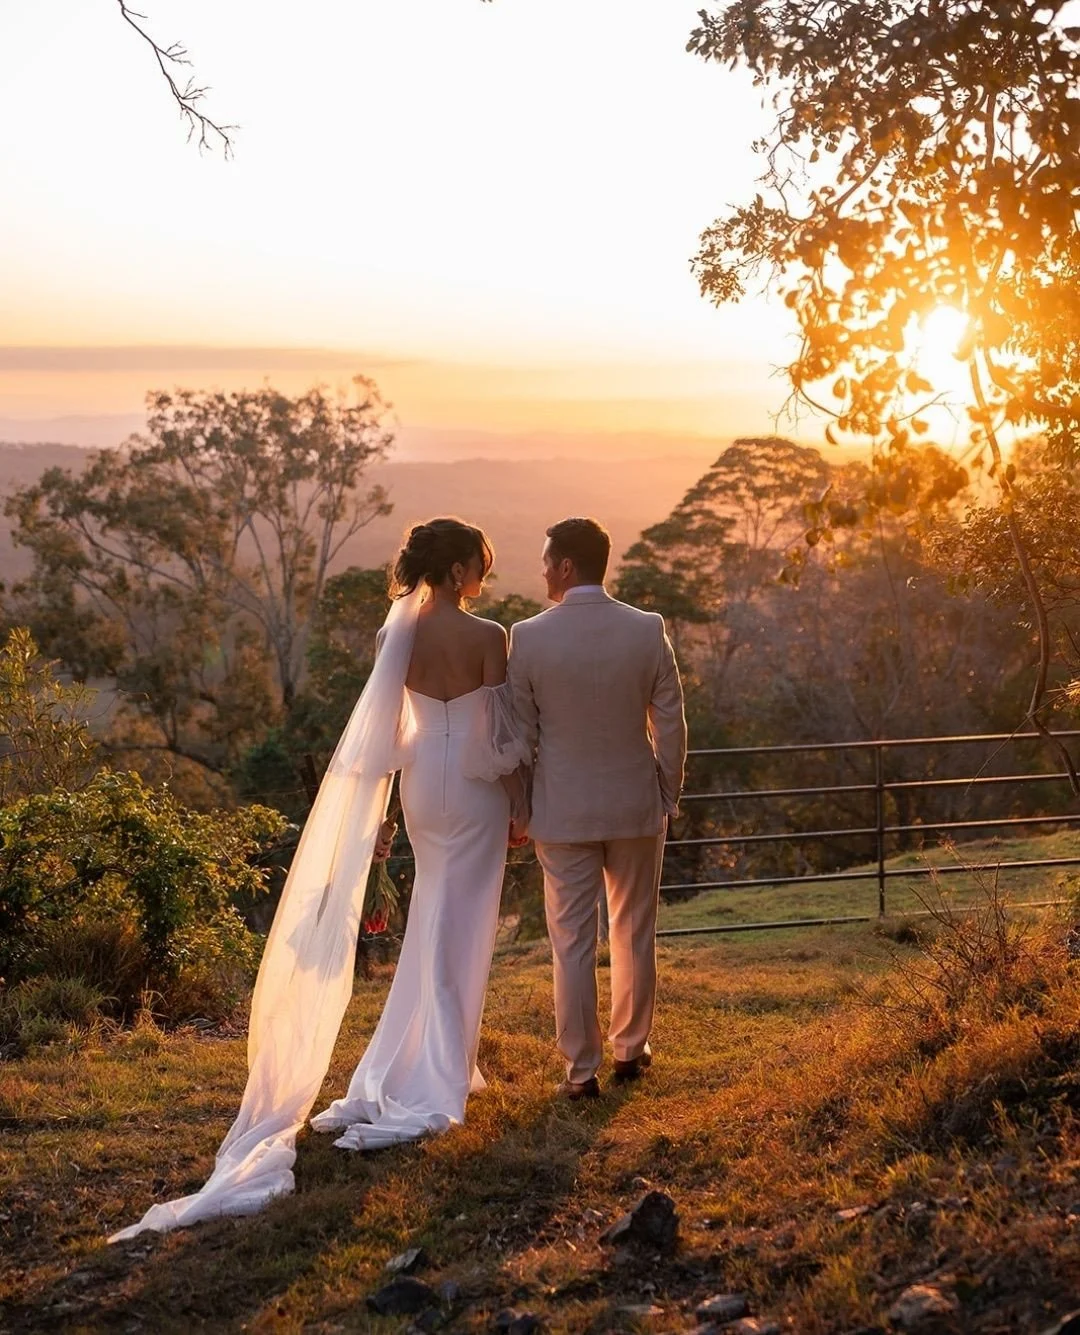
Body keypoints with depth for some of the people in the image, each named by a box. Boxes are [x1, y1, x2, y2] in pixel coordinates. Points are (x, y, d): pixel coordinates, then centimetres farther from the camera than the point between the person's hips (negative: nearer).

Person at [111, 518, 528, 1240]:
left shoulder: (396, 632, -1)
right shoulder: (487, 636, -16)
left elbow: (384, 728, 3)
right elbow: (502, 733, -15)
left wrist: (378, 812, 10)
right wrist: (521, 807, -4)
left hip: (422, 785, 5)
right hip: (476, 789, -5)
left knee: (433, 923, 20)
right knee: (456, 929, 3)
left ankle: (450, 1060, 29)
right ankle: (431, 1086, 6)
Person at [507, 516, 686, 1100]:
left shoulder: (528, 636, -11)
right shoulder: (647, 630, -7)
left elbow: (519, 733, -4)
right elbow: (670, 722, -2)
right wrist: (669, 795, 11)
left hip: (562, 810, -2)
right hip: (636, 803, 2)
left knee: (572, 943, 5)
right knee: (634, 934, 17)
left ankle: (581, 1070, 10)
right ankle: (630, 1049, 29)